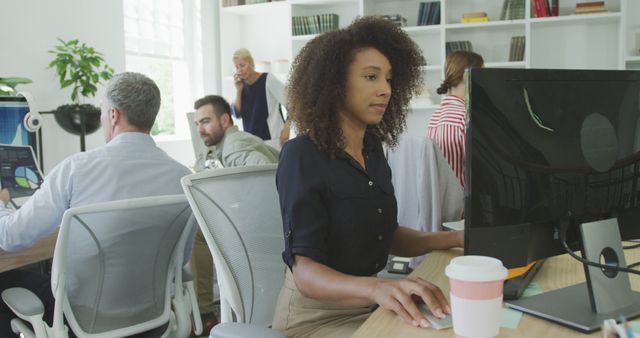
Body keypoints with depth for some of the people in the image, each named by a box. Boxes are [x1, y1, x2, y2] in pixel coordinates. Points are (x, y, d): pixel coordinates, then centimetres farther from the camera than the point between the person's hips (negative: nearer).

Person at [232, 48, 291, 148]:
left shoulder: (268, 79, -8)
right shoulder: (242, 85, 8)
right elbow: (237, 114, 5)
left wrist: (286, 128, -17)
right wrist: (238, 90, -5)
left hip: (272, 139, -5)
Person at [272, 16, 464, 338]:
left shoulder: (372, 148, 4)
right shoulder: (302, 156, -17)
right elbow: (305, 271, -24)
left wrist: (456, 238, -2)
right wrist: (377, 288, -42)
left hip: (368, 304, 7)